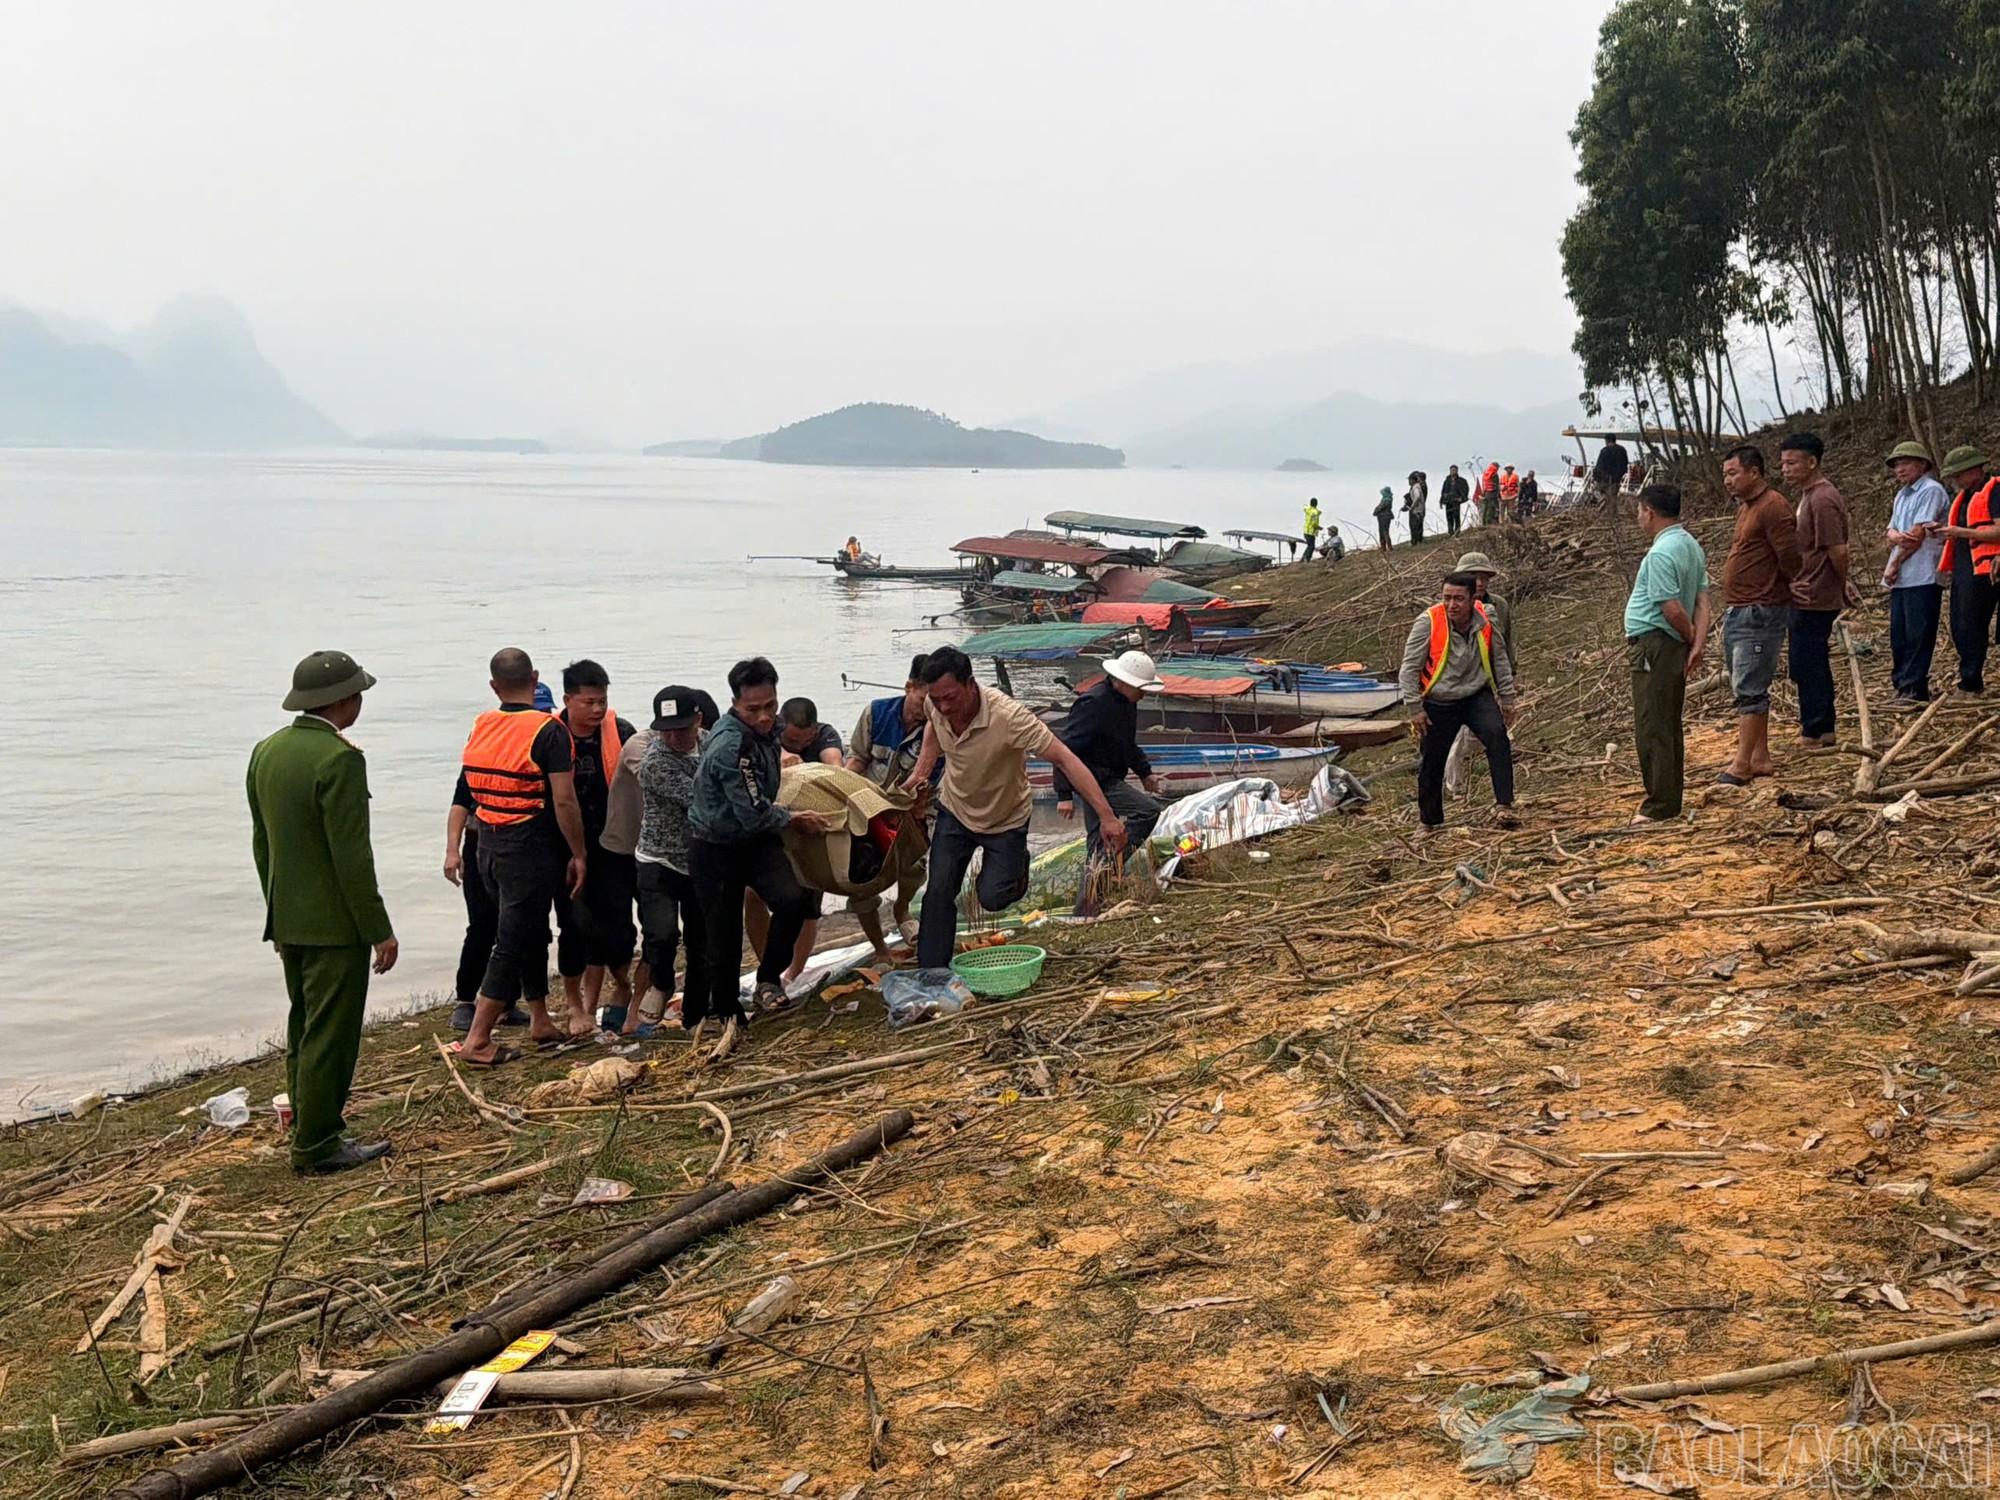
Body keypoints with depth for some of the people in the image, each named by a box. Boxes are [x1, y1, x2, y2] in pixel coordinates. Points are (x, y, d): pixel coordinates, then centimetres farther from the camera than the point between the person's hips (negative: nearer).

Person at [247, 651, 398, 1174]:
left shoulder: (266, 751, 8)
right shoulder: (339, 758, -19)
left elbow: (261, 842, 15)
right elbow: (351, 856, -20)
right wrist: (379, 930, -15)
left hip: (288, 919, 9)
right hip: (334, 922, -9)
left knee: (303, 1030, 17)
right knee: (330, 1036, 0)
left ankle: (308, 1134, 25)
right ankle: (318, 1145, 7)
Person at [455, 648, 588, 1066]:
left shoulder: (480, 727, 6)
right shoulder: (547, 730, -14)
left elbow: (468, 790, 13)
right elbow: (564, 802, -17)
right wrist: (579, 854, -9)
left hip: (489, 845, 7)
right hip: (529, 851, -7)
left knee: (529, 933, 21)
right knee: (512, 943, -2)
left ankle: (540, 1021, 31)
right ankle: (477, 1040, -2)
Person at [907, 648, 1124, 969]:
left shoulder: (1008, 717, -38)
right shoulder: (936, 707, -20)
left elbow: (1065, 759, -39)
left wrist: (1107, 817, -44)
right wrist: (922, 770, -5)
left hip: (1005, 821, -4)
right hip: (954, 812, 4)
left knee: (992, 898, -2)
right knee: (939, 892, -4)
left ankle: (1016, 865, 31)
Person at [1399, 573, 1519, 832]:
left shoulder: (1485, 620, -6)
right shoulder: (1428, 622, -17)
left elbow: (1499, 659, 9)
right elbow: (1410, 667, -11)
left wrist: (1507, 698, 11)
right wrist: (1414, 708, -12)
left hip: (1477, 696, 2)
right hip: (1439, 704, -2)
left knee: (1497, 736, -25)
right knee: (1431, 764, 5)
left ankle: (1503, 805, -21)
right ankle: (1431, 823, 25)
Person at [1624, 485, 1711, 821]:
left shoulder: (1660, 554, -20)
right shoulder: (1691, 545, 12)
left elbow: (1673, 609, -23)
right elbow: (1701, 600, 7)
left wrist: (1692, 639, -5)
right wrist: (1699, 644, -2)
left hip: (1653, 648, -10)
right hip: (1676, 648, 10)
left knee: (1651, 730, -4)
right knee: (1670, 727, 16)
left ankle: (1660, 806, 0)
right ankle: (1671, 800, 25)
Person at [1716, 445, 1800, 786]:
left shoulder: (1773, 508, -15)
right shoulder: (1745, 508, 17)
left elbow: (1791, 561, -16)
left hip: (1759, 614, -10)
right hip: (1736, 613, 10)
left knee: (1750, 690, -9)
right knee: (1747, 689, 13)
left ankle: (1742, 764, -8)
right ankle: (1760, 757, 20)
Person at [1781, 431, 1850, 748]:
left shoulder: (1822, 500, -18)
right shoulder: (1810, 495, 15)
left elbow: (1838, 550, -21)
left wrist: (1841, 587, -6)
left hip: (1812, 600, -11)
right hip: (1810, 598, 11)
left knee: (1806, 666, -4)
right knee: (1815, 665, 17)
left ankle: (1813, 734, 3)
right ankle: (1823, 730, 25)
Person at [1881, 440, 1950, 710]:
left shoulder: (1931, 491, -7)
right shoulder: (1902, 495, 20)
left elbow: (1918, 534, -13)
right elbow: (1892, 532, 12)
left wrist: (1895, 565, -7)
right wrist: (1896, 537, -13)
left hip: (1922, 577, -9)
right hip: (1901, 577, 9)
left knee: (1918, 635, -8)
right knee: (1899, 634, 9)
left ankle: (1914, 690, -7)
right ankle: (1903, 686, 15)